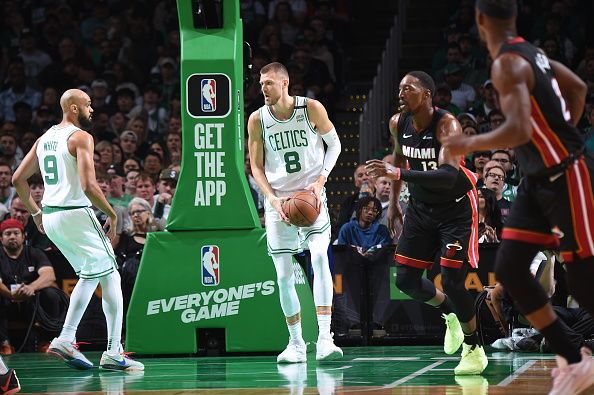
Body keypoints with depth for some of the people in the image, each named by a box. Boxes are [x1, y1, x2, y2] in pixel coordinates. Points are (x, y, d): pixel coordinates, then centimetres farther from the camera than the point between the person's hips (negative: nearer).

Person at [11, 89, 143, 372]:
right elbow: (88, 186, -20)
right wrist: (112, 214, -8)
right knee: (110, 276, 0)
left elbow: (18, 179, 16)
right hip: (75, 214, -8)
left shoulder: (44, 139, 14)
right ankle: (113, 353, -5)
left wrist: (35, 212, 24)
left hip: (50, 218, 8)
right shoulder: (80, 137, -10)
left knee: (89, 275, 22)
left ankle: (66, 339, 10)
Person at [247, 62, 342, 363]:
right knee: (284, 275, 1)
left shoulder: (311, 109, -7)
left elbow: (334, 144, 5)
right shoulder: (257, 120, -2)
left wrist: (320, 181, -9)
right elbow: (256, 167, 4)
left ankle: (324, 339, -25)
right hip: (278, 200, 2)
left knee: (320, 257, -22)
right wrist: (273, 199, -11)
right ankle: (296, 344, 14)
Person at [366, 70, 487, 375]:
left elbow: (449, 176, -40)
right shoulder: (398, 123, -6)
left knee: (451, 280, -14)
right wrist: (393, 201, 17)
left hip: (456, 207, -7)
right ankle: (449, 312, 33)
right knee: (405, 279, 4)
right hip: (421, 207, 7)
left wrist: (398, 174, -48)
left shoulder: (447, 125, -26)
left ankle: (474, 349, 6)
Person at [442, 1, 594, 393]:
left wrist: (470, 144, -17)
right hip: (539, 179, 9)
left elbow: (519, 131, -31)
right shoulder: (531, 52, 8)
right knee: (509, 268, 5)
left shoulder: (507, 64, -20)